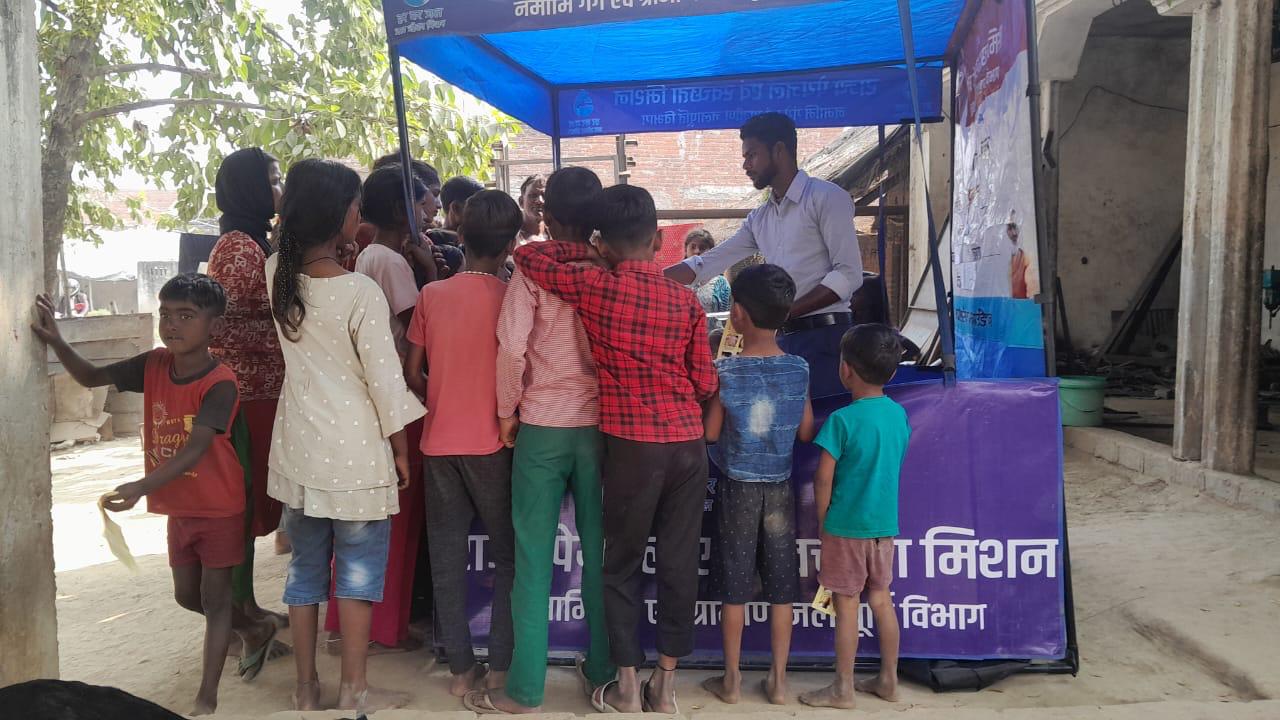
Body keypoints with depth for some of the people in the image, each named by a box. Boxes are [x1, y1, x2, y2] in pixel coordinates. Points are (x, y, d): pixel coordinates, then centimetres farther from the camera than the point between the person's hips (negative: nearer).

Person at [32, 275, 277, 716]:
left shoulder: (220, 383, -24)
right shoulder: (153, 365, -4)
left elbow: (195, 449, -33)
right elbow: (91, 377, 5)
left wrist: (142, 487, -45)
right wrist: (56, 342, -13)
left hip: (219, 508, -7)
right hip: (178, 507, 7)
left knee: (214, 596, 3)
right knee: (187, 595, 19)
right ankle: (255, 630, 42)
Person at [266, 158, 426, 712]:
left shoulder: (277, 275, -2)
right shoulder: (361, 293, -18)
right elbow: (385, 379, -14)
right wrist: (400, 447, -2)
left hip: (297, 448, 6)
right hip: (354, 452, -6)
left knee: (306, 567, 16)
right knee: (358, 571, 7)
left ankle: (306, 687, 27)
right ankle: (354, 690, 17)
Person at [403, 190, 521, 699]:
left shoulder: (432, 295, -1)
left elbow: (412, 374, 3)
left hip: (440, 441, 3)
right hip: (491, 444, -2)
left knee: (447, 557, 10)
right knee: (508, 556, 11)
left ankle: (461, 668, 16)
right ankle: (500, 666, 14)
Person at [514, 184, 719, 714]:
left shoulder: (592, 287, -6)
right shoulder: (686, 300, 2)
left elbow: (528, 256, 4)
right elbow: (705, 384, 5)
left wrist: (584, 253, 12)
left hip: (632, 445, -2)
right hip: (688, 442, 3)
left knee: (622, 565, 12)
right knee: (678, 564, 10)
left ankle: (627, 690, 19)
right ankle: (665, 687, 21)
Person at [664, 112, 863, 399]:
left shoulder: (826, 197, -4)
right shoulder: (759, 219, 17)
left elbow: (849, 274, -12)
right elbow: (706, 264, 17)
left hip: (825, 338, -7)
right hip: (784, 340, 7)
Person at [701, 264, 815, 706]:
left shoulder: (725, 370, -13)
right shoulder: (799, 369, -5)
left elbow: (710, 433, -8)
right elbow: (807, 433, 0)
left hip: (738, 488, -2)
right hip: (780, 488, 2)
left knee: (735, 585, 8)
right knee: (781, 585, 10)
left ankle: (731, 680, 18)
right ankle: (778, 679, 19)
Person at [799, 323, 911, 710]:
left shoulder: (843, 419, -18)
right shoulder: (899, 414, 1)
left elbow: (823, 479, -15)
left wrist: (822, 521, -2)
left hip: (846, 526, -6)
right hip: (885, 524, 6)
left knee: (846, 605, 4)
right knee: (882, 599, 16)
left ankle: (842, 688, 14)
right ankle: (889, 679, 27)